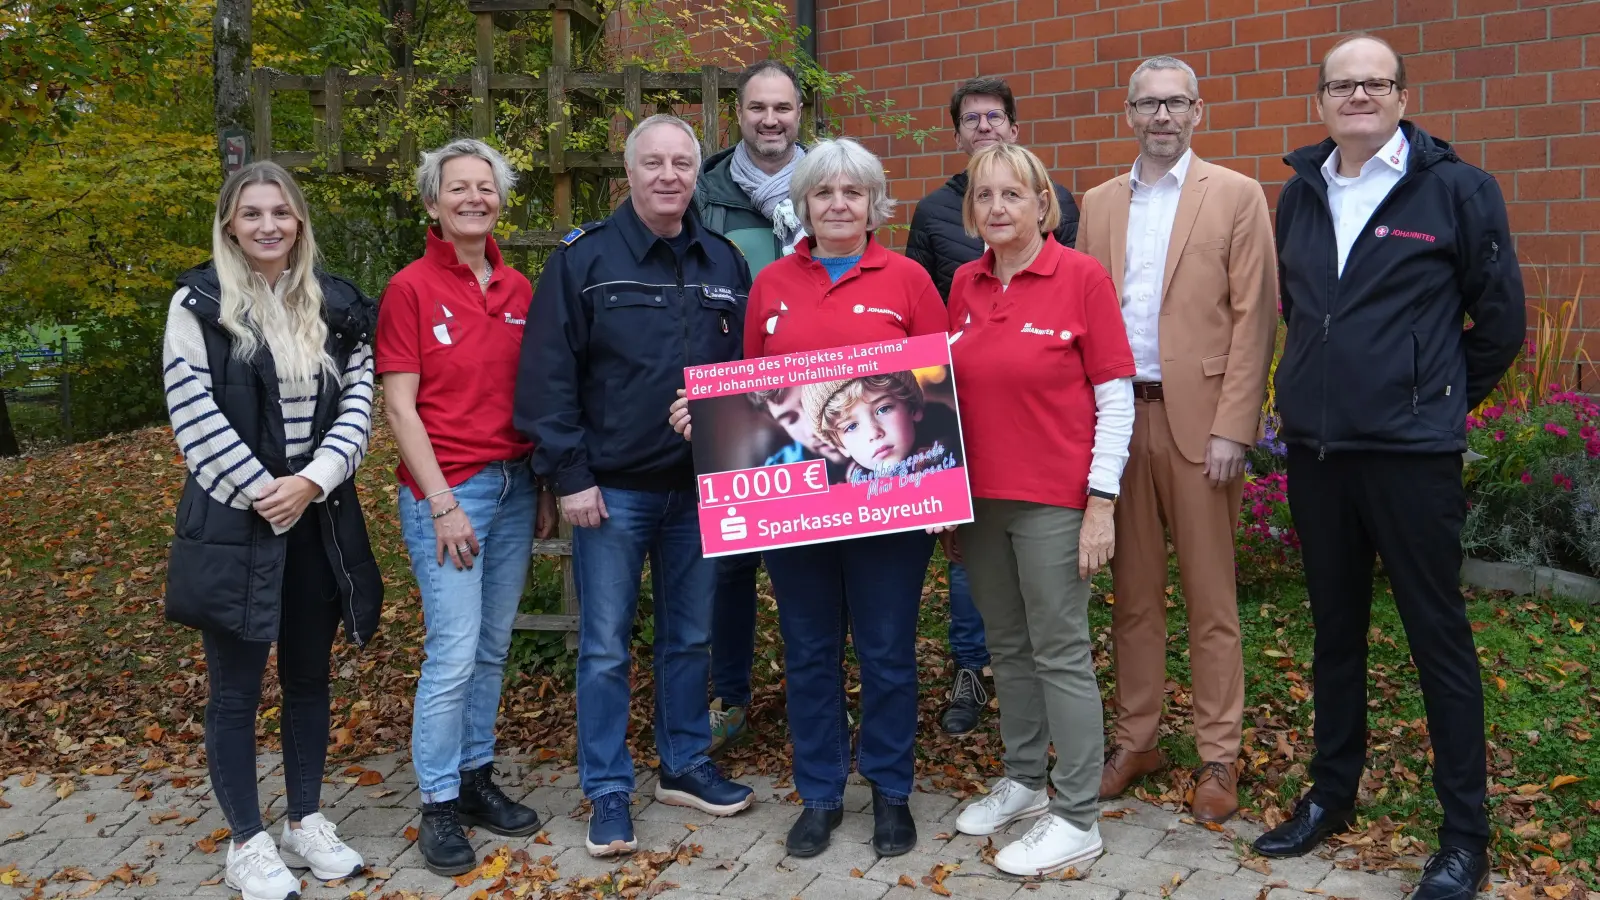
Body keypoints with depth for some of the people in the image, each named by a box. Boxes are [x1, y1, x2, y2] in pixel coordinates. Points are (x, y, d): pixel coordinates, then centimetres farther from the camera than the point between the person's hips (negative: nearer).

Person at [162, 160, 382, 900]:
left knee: (310, 678, 13)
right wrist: (260, 491, -14)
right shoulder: (200, 303, -3)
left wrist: (311, 481, -12)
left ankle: (305, 822, 27)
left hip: (320, 518, 4)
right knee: (235, 688, 4)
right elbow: (193, 413, -9)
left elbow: (358, 403, 2)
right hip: (233, 520, -3)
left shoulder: (335, 305, 6)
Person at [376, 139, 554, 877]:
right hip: (447, 489, -5)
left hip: (515, 483, 5)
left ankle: (476, 778, 26)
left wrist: (545, 488, 9)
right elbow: (398, 406, -9)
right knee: (454, 653, -5)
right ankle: (438, 804, 11)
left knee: (493, 647, 12)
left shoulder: (518, 290, 8)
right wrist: (442, 504, -13)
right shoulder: (409, 289, -7)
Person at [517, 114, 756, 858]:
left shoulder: (724, 262, 7)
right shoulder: (583, 259, -6)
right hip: (612, 489, -4)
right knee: (606, 647, 4)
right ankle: (607, 791, 17)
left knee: (690, 636, 15)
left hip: (700, 487, 4)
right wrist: (568, 476, -12)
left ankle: (686, 767, 31)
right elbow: (548, 374, -8)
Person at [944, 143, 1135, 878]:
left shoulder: (1082, 277, -8)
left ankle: (1077, 817, 11)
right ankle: (1023, 780, 32)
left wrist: (1101, 502, -12)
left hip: (1053, 500, -5)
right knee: (1006, 646, 16)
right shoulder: (964, 284, 7)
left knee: (1060, 651, 1)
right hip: (979, 497, 5)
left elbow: (1116, 397, -8)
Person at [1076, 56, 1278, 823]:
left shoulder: (1237, 197, 1)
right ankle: (1136, 738, 23)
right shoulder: (1099, 204, 12)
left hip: (1198, 420, -3)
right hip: (1117, 417, 3)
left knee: (1210, 598, 4)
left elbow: (1254, 319, -5)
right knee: (1132, 591, 11)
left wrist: (1232, 428, -11)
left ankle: (1217, 754, 15)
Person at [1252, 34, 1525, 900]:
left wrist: (1436, 399, 6)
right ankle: (1332, 791, 30)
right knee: (1334, 627, 15)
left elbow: (1500, 317, 0)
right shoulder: (1300, 194, 9)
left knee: (1438, 633, 2)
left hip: (1411, 454, -5)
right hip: (1314, 448, 5)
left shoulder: (1456, 188, -5)